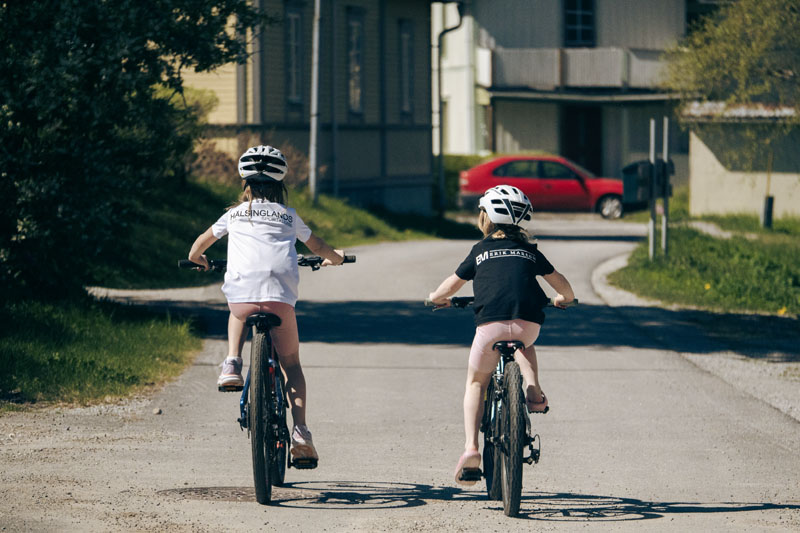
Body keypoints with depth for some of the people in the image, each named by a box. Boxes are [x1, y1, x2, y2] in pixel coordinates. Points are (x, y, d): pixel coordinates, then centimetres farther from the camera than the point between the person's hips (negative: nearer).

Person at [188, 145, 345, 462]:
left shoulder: (235, 214, 24)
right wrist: (334, 257, 59)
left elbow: (202, 242, 37)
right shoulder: (288, 215, 24)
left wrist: (196, 258, 59)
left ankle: (232, 363, 13)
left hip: (242, 289, 0)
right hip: (280, 292, 0)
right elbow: (317, 247, 37)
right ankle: (300, 431, -1)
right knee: (291, 363, 13)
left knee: (239, 314, 38)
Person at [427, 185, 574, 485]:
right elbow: (560, 282, 30)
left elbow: (452, 285, 25)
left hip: (491, 324, -2)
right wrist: (564, 298, 53)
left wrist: (438, 298, 47)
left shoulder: (480, 251, 17)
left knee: (476, 382, 17)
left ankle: (471, 447, 1)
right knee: (524, 346, 39)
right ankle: (534, 391, 13)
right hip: (528, 323, 2)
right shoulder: (529, 251, 23)